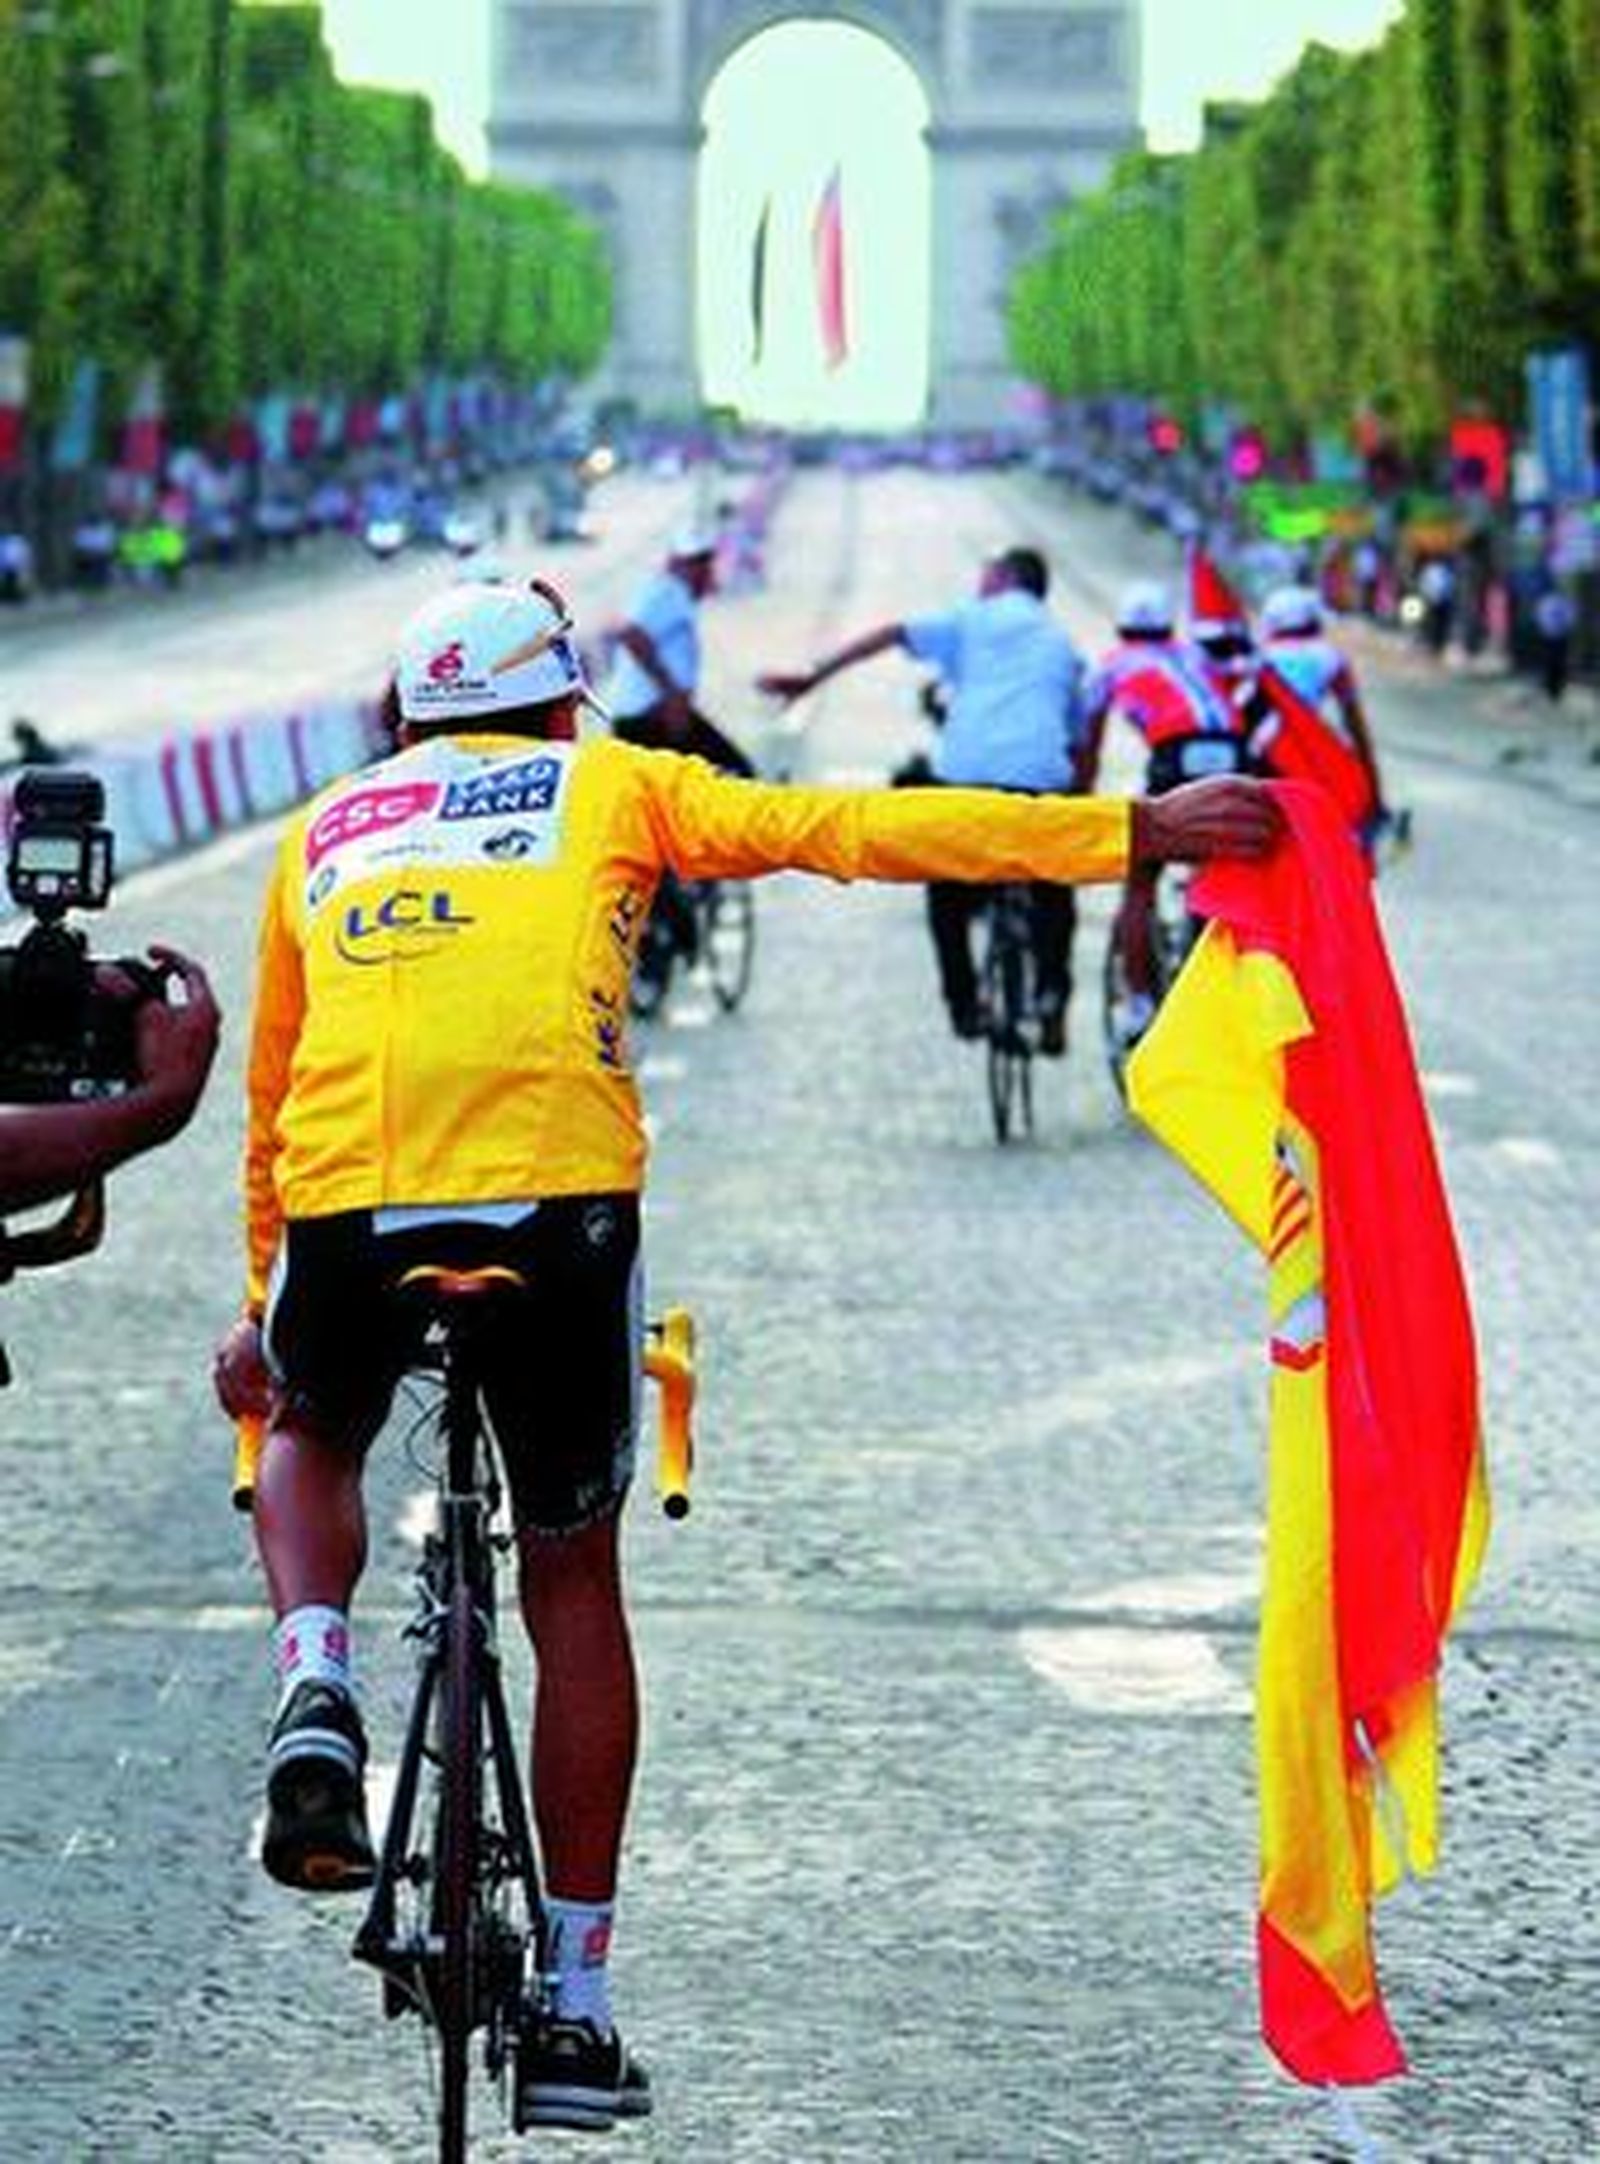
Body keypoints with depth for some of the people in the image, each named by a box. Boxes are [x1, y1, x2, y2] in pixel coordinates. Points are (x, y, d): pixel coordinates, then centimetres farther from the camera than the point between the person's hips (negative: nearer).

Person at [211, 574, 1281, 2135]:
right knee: (572, 1578, 15)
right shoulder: (609, 785, 19)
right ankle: (575, 2007, 15)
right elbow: (857, 830, 9)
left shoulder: (325, 831, 27)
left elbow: (271, 1087, 33)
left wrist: (261, 1292, 46)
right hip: (557, 1200, -2)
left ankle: (315, 1689, 2)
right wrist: (1131, 832, 7)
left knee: (310, 1438, 34)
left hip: (343, 1206, 2)